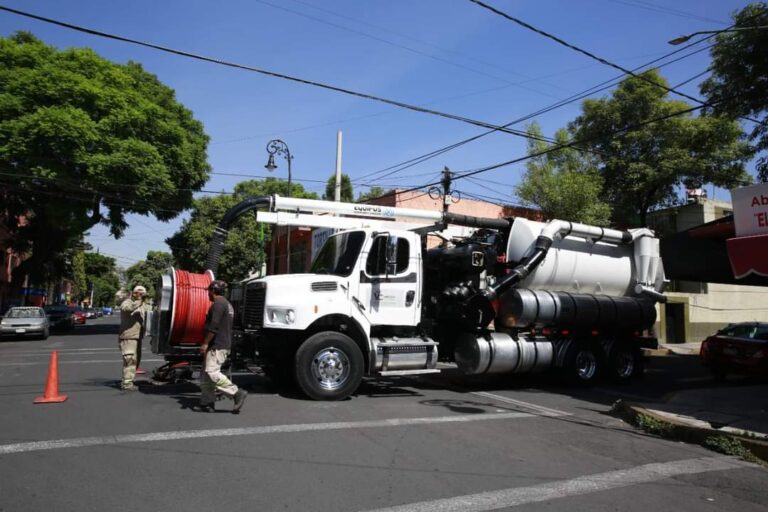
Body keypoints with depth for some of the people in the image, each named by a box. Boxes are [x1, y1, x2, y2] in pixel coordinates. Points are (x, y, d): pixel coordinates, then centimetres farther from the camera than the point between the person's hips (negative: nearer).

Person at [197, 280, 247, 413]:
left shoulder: (218, 304, -11)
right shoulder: (227, 304, 23)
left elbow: (213, 327, -21)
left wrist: (205, 343, -18)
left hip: (217, 346, -10)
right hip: (224, 344, 10)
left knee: (212, 372, -16)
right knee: (205, 374, 10)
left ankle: (237, 393, -16)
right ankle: (207, 402, 9)